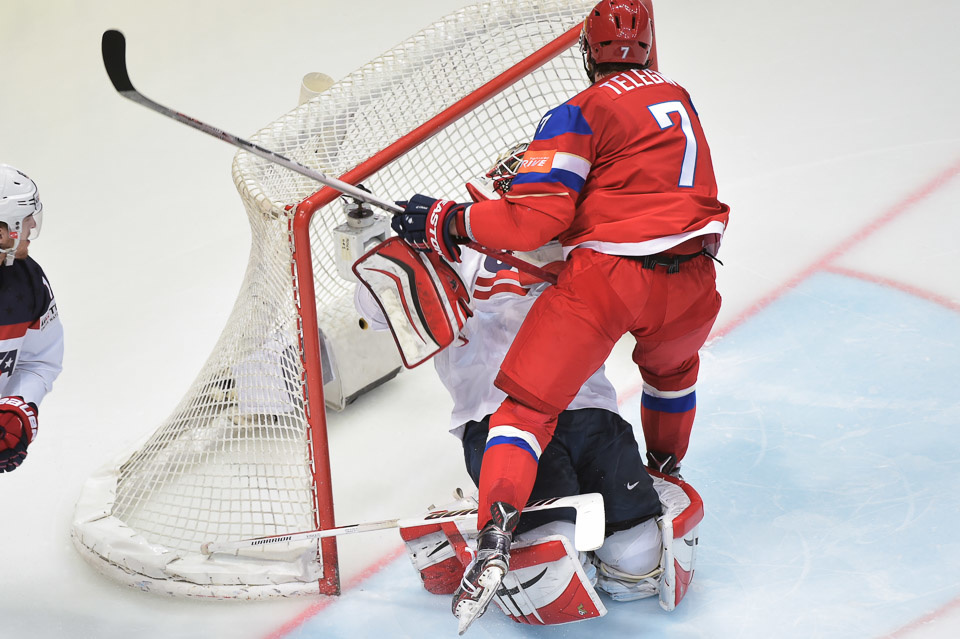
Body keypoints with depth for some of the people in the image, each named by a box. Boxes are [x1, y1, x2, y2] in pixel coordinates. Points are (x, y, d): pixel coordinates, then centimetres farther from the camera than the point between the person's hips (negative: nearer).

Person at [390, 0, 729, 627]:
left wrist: (445, 223, -3)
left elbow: (536, 216, -11)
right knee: (672, 364, 37)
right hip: (689, 281, 6)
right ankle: (664, 472, 53)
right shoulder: (680, 99, 18)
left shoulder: (584, 113, -2)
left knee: (532, 401, -4)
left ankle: (496, 536, -21)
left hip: (607, 276, -5)